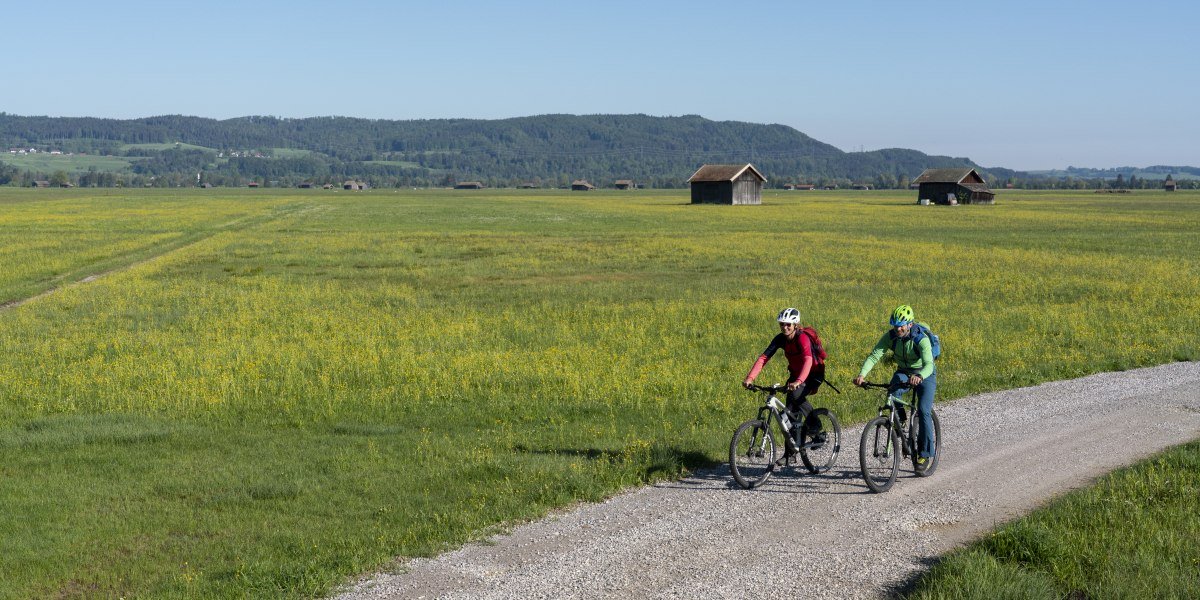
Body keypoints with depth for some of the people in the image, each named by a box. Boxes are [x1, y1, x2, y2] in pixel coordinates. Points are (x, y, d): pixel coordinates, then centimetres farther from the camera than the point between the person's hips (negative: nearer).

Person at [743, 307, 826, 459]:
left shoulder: (802, 338, -27)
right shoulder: (780, 339, -11)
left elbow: (808, 360, -43)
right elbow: (764, 357, -18)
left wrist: (798, 382, -59)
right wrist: (750, 378, -32)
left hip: (814, 374, -6)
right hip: (795, 374, 6)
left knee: (797, 394, -32)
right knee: (791, 411, -4)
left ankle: (816, 429, -10)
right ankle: (790, 452, 5)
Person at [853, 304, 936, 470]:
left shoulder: (921, 339, -29)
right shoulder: (890, 336, -18)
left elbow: (928, 364, -42)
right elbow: (874, 355, -27)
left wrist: (919, 376, -64)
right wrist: (862, 374, -44)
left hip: (924, 375, -3)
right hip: (903, 372, 3)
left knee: (923, 411, -19)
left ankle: (925, 453, -7)